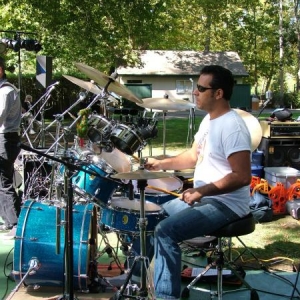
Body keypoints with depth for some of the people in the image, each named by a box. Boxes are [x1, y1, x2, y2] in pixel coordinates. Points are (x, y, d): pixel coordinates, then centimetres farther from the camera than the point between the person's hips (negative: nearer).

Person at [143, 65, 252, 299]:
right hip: (202, 198, 11)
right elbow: (194, 156, 21)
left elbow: (242, 176, -27)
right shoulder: (209, 120, 9)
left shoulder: (232, 127, -23)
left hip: (225, 204, -11)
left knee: (165, 231, -24)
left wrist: (202, 190, -28)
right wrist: (162, 163, 9)